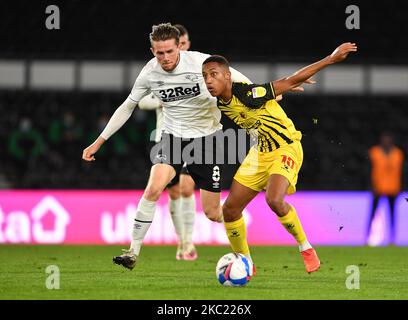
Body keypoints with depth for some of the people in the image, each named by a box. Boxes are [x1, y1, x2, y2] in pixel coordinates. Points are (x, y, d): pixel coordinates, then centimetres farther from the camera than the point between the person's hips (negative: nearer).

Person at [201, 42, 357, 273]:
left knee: (274, 200, -31)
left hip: (286, 148, -7)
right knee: (230, 209, 0)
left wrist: (332, 59, -20)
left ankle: (306, 248, -8)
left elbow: (290, 82, -21)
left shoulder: (249, 93, -27)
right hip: (261, 153, 7)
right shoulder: (222, 104, -6)